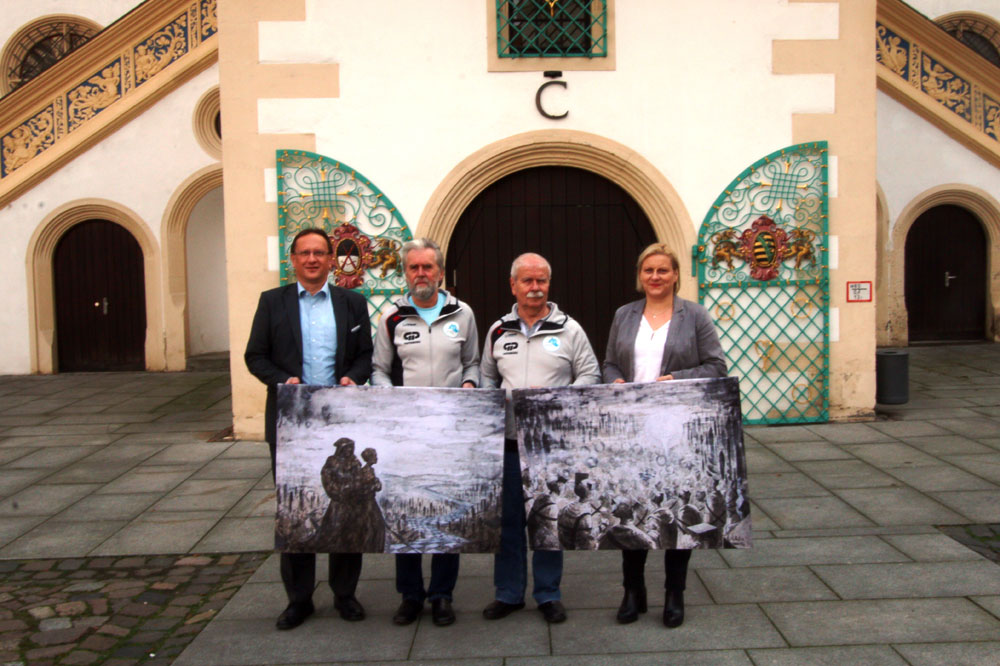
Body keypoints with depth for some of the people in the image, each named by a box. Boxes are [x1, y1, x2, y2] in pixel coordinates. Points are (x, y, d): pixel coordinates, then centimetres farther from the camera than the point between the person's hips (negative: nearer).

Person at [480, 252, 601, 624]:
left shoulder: (568, 329, 2)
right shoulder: (498, 331, 10)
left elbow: (590, 375, 3)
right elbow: (487, 378, 18)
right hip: (508, 440, 2)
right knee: (508, 518, 8)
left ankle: (548, 594, 21)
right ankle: (508, 593, 22)